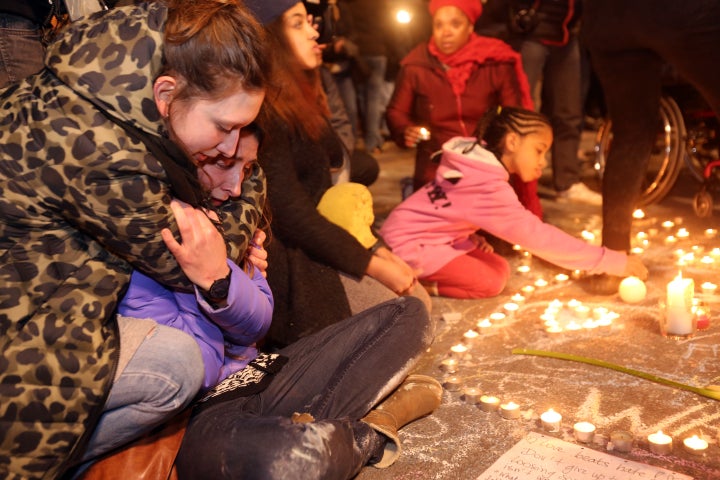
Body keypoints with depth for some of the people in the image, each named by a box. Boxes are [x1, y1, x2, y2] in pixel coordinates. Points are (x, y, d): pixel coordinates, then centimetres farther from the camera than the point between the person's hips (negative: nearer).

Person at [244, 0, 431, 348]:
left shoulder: (297, 101, 10)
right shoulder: (263, 113, -18)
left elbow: (324, 190, 10)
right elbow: (289, 211, -22)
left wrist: (376, 250, 2)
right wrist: (374, 266, -16)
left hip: (317, 242, 9)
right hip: (287, 263, -9)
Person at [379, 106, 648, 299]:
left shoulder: (476, 156, -2)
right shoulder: (490, 190, -28)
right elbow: (539, 237, -29)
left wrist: (471, 238, -3)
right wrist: (613, 262, -26)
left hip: (427, 232, 9)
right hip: (409, 242, -9)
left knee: (500, 269, 3)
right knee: (490, 283, -12)